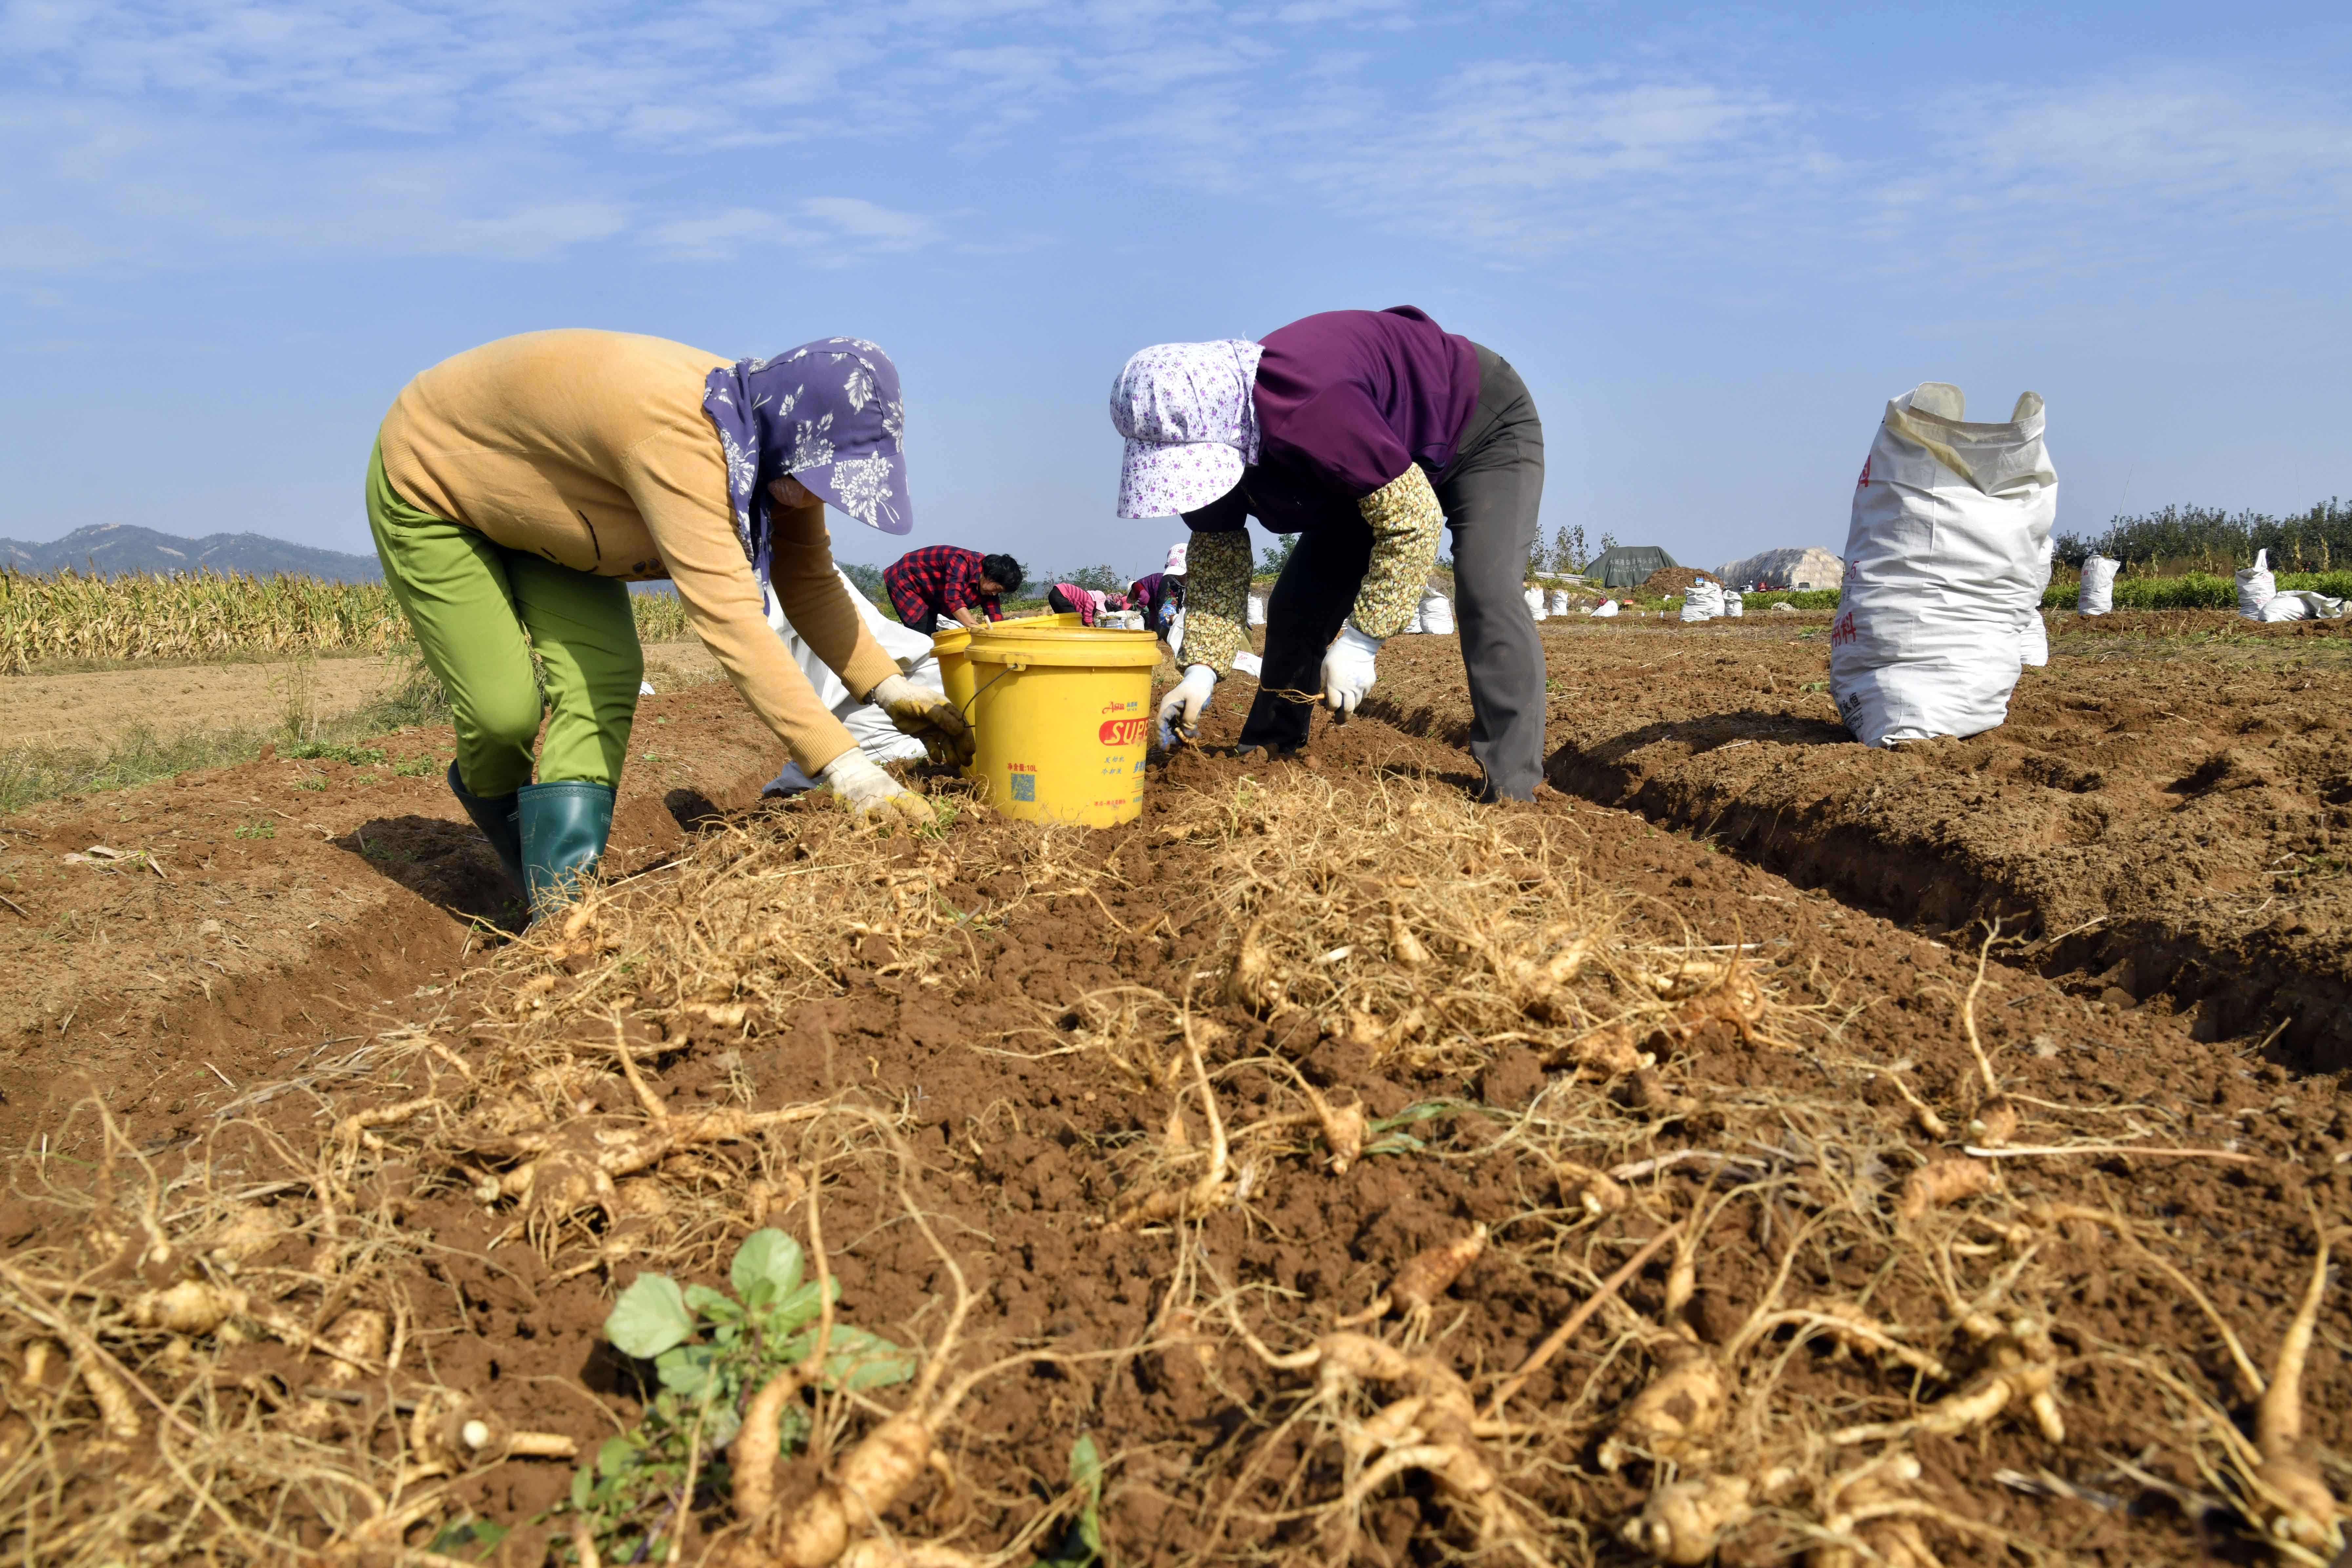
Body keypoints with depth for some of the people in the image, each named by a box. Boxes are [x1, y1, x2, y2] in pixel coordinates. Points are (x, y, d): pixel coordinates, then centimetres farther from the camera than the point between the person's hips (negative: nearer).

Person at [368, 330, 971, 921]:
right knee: (506, 708, -11)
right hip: (428, 485, -7)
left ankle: (560, 899, -8)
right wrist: (848, 771, -55)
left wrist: (891, 691, -22)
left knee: (603, 675, -12)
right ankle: (491, 797, 26)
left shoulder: (772, 440, -17)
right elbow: (727, 618, -52)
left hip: (528, 501, 7)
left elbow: (808, 581, -8)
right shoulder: (679, 437, -45)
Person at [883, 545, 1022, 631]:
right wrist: (976, 628, -51)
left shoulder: (989, 585, -7)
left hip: (932, 596, 9)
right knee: (925, 632, -21)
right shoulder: (963, 562, -32)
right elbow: (953, 598, -43)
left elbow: (996, 618, -7)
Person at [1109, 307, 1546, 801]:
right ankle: (1267, 751, 16)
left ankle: (1512, 793, -24)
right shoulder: (1204, 433, -17)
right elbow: (1216, 557, -5)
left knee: (1488, 602, -26)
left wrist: (1359, 643, -32)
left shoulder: (1308, 408, -44)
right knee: (1298, 602, 2)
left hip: (1488, 430, -8)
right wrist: (1201, 670, -17)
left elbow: (1413, 521, -37)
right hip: (1379, 472, 8)